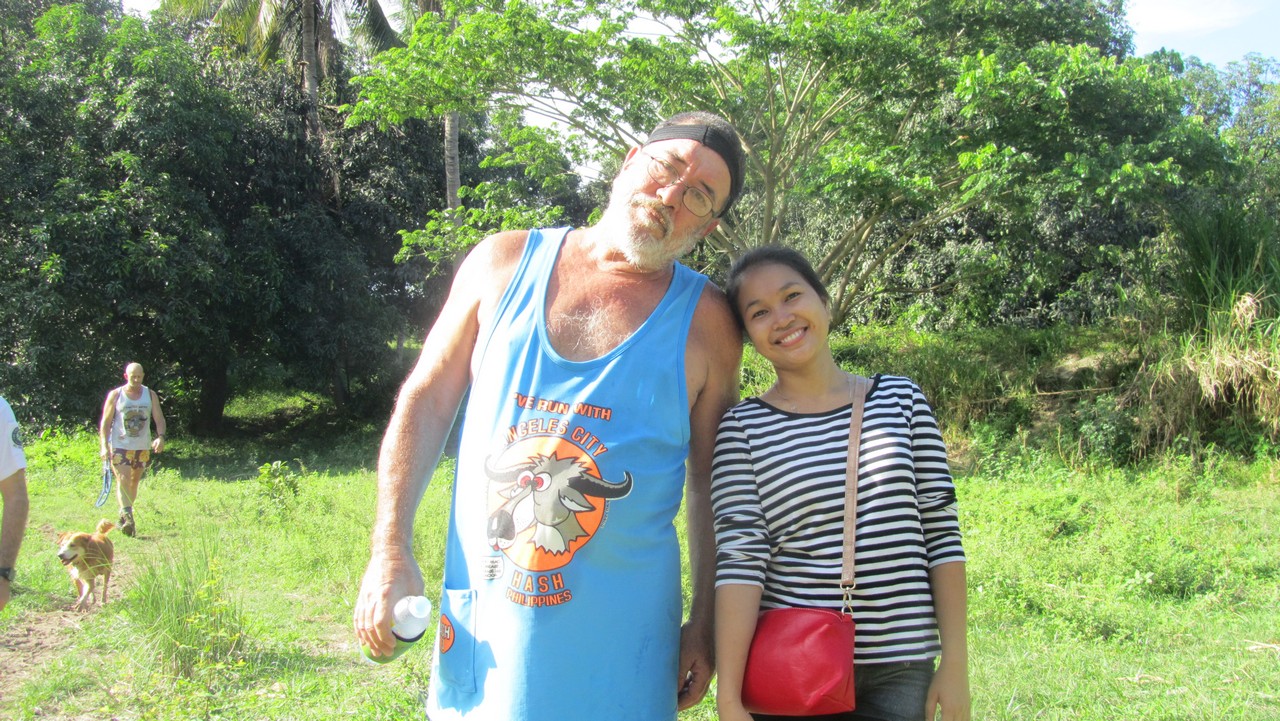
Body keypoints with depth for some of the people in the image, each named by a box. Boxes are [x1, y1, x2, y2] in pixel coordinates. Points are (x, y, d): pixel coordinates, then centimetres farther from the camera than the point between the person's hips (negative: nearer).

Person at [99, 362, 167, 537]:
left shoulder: (150, 395, 5)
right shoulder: (115, 395, 0)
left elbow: (159, 419, 1)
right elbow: (105, 422, 0)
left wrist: (160, 437, -19)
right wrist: (104, 446, -9)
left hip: (143, 447, 3)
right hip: (120, 446, -3)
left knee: (134, 482, 11)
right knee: (122, 480, -16)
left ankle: (124, 515, 26)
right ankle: (128, 517, -26)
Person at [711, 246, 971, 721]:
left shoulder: (902, 400, 4)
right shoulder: (742, 428, -2)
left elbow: (942, 532, 4)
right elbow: (739, 558, -10)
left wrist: (955, 662, 0)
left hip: (901, 671, 2)